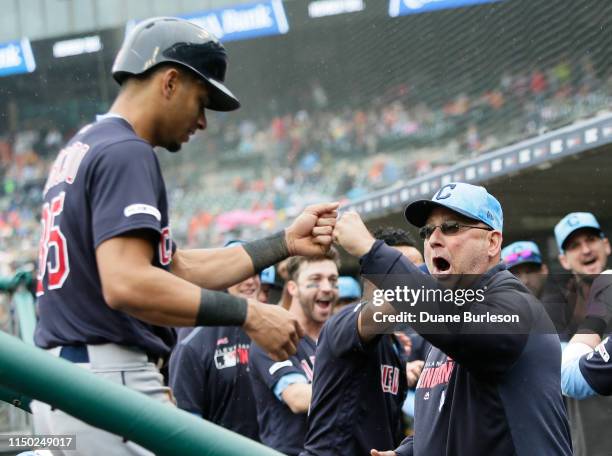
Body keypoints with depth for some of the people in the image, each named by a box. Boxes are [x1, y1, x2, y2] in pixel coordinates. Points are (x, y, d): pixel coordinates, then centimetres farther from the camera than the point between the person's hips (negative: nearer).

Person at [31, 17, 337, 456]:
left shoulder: (81, 150, 20)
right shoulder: (126, 153, -12)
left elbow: (174, 270, 20)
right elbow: (126, 285, -25)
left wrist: (284, 243, 15)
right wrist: (248, 314, -21)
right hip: (110, 383, -10)